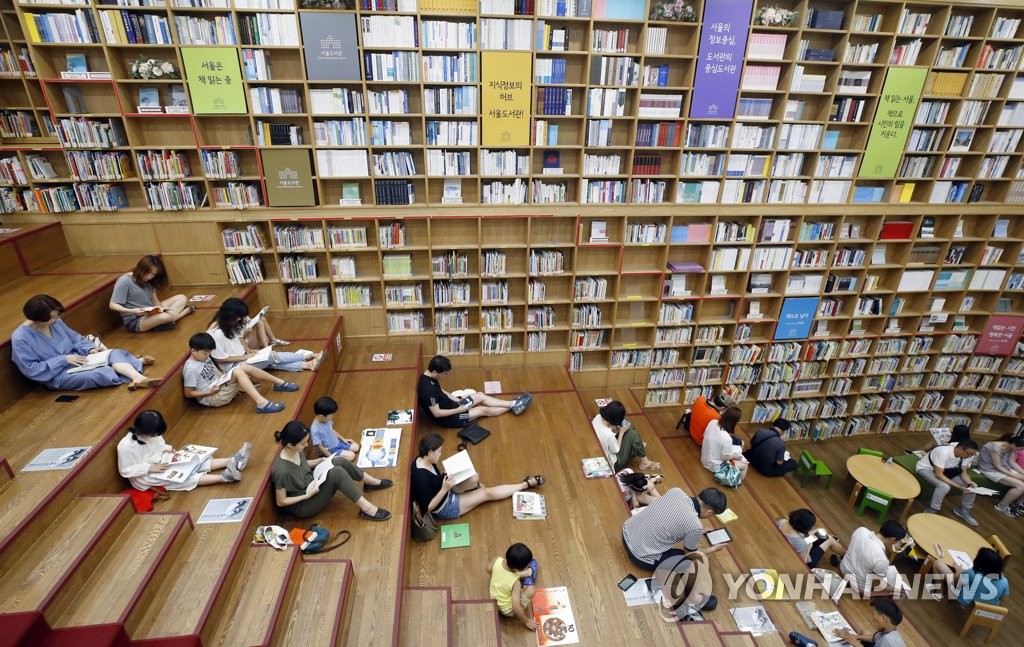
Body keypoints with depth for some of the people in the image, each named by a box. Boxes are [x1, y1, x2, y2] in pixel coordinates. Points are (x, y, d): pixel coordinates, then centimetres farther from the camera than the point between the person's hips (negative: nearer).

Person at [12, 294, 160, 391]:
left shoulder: (55, 322, 1)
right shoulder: (20, 339, -17)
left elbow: (75, 338, 13)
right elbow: (31, 369, -17)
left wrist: (89, 348, -7)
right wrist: (63, 359, -21)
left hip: (74, 358, 7)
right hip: (58, 375, -7)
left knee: (113, 353, -20)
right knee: (101, 374, -31)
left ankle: (139, 378, -41)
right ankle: (135, 362, -10)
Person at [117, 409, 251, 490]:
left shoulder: (151, 432, -5)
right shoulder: (126, 446, -25)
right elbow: (125, 470, -20)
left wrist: (166, 449, -8)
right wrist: (150, 468, -27)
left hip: (160, 463, 8)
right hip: (145, 477, -7)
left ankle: (233, 461, -22)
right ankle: (224, 477, -43)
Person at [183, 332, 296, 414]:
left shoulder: (204, 357, 8)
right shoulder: (190, 369, -18)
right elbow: (188, 393, -14)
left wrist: (228, 379, -1)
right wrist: (210, 392, -20)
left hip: (220, 387, 9)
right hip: (210, 398, -9)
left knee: (245, 367, -7)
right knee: (237, 371, -29)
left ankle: (279, 383, 0)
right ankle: (261, 403, -44)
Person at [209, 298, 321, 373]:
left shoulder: (232, 323, -3)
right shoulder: (216, 334, -27)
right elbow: (219, 359, -21)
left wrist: (248, 350, -3)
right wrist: (245, 357, -20)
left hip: (241, 357, 8)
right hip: (232, 366, -8)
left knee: (271, 362, -15)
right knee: (271, 357, -19)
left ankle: (306, 365, -24)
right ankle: (308, 356, -14)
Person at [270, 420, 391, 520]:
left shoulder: (296, 451, -9)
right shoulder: (282, 471, -33)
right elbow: (280, 502, -21)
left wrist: (320, 461, 0)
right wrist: (307, 495, -24)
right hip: (302, 506, -8)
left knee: (339, 462, -7)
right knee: (337, 473, -27)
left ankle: (373, 482, 12)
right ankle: (366, 509, -20)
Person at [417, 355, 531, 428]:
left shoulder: (429, 378, -3)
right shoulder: (428, 388, -34)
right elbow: (436, 413, -29)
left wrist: (458, 402, 5)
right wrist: (458, 410, -19)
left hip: (450, 406, 9)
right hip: (447, 418, -9)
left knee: (481, 396, 7)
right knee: (483, 410, -2)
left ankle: (512, 404, 14)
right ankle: (513, 407, 16)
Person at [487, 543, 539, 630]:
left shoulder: (497, 560, -23)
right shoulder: (515, 582, -36)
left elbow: (488, 569, -1)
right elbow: (516, 607, -33)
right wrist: (527, 621, -17)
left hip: (494, 600, 6)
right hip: (507, 610, -6)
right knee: (531, 590, -10)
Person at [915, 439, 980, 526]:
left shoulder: (964, 454, -13)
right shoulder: (944, 452, -37)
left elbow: (964, 472, -3)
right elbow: (938, 474, -35)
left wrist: (970, 484, -22)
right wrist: (958, 487, -37)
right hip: (925, 469, -8)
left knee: (971, 486, -4)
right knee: (944, 486, -33)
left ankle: (963, 510, 19)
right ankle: (931, 511, -15)